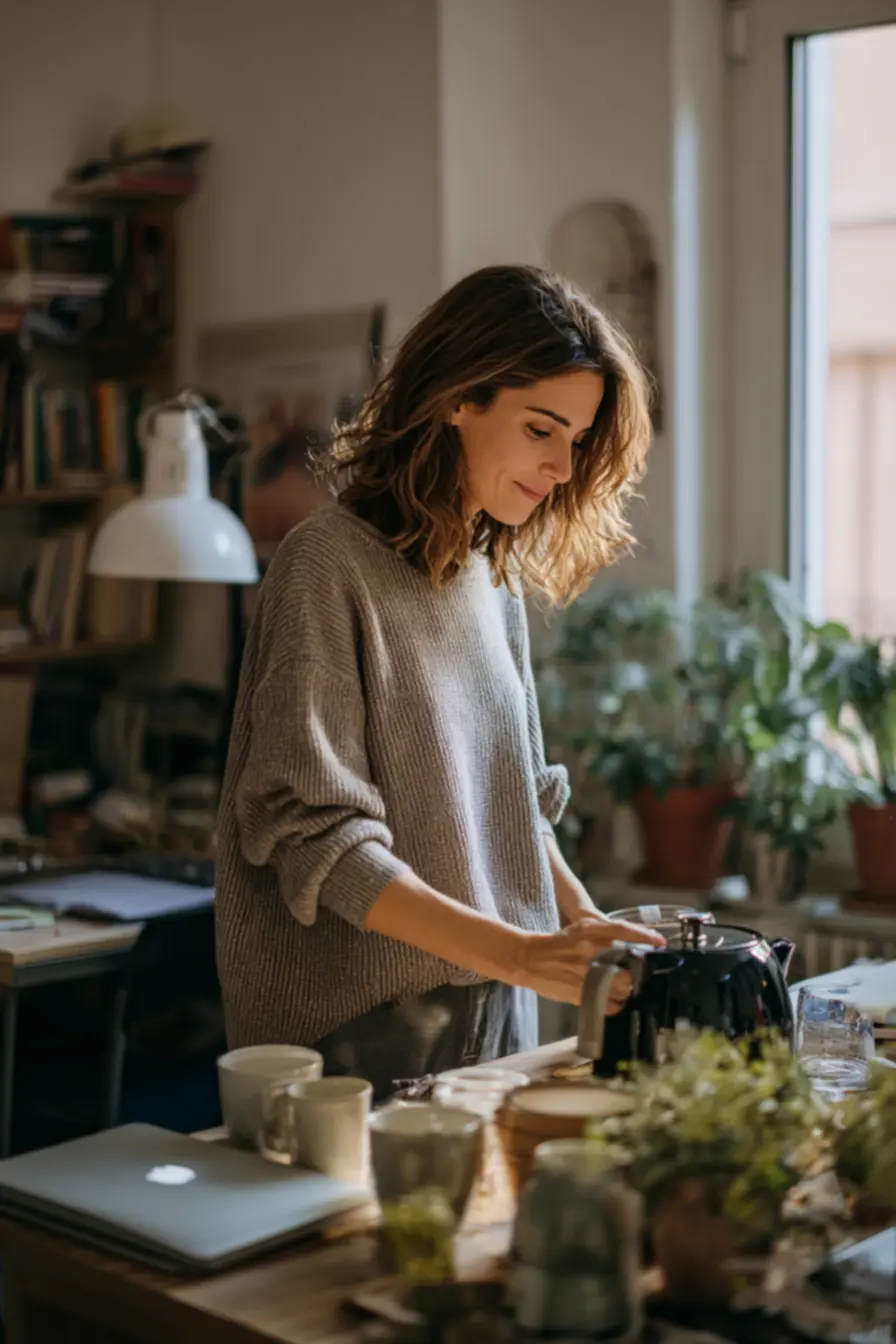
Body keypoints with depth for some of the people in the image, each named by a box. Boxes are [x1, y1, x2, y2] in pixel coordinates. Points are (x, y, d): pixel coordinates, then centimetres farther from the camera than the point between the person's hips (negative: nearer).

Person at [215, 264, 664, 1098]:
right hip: (366, 1038, -7)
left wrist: (590, 932, 0)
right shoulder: (329, 567, -14)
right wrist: (522, 954, -27)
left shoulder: (497, 575, 9)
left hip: (497, 1024, 7)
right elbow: (315, 838, -20)